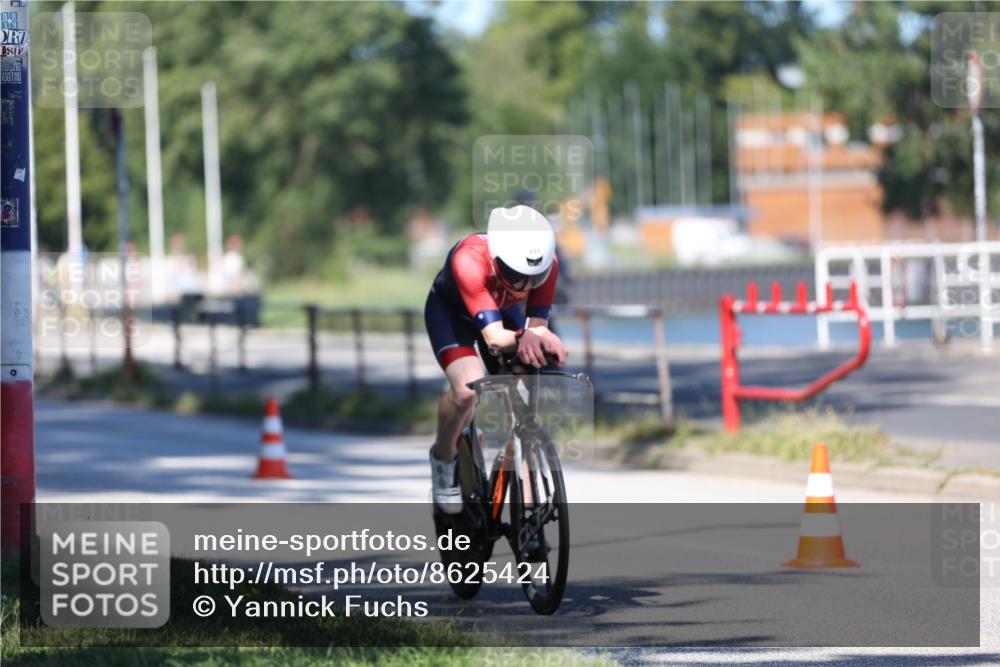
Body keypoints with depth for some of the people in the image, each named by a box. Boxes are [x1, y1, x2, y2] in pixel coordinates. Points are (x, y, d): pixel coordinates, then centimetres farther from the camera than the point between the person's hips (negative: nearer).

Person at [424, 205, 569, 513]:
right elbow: (493, 335, -47)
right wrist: (522, 338, -68)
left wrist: (542, 339, -55)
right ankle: (444, 457, 2)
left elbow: (537, 325, -32)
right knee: (468, 389, -28)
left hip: (504, 311, 4)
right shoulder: (469, 259, -44)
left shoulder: (547, 263, -32)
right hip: (451, 310, -4)